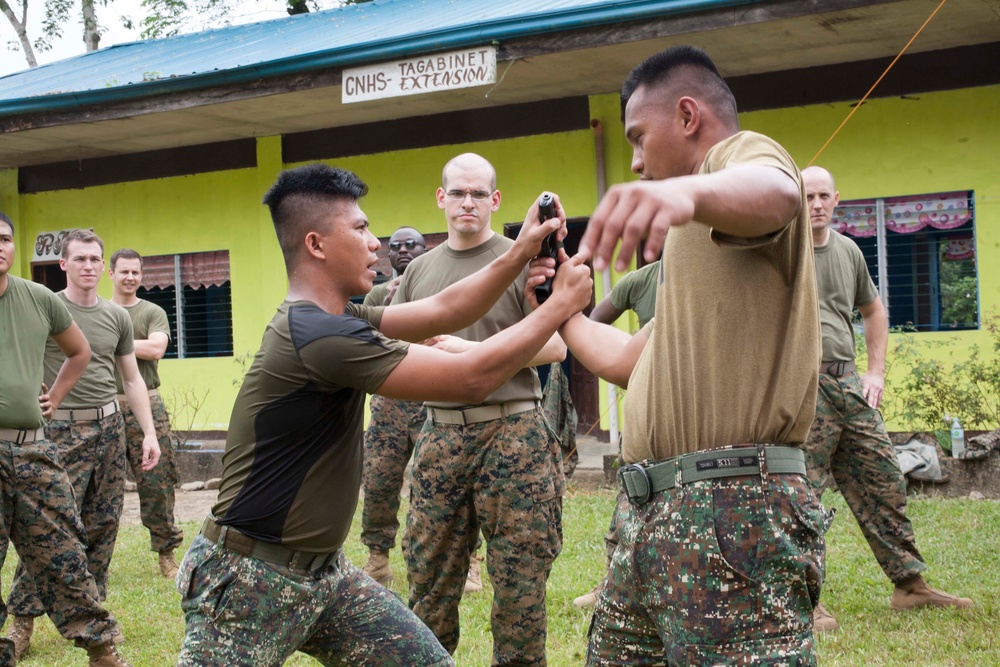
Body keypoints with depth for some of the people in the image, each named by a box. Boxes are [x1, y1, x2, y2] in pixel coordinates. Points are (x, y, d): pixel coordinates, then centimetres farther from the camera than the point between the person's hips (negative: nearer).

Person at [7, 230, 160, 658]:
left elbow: (132, 379, 17)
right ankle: (23, 615, 3)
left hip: (109, 426, 5)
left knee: (103, 524, 7)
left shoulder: (117, 317, 12)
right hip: (63, 430, -5)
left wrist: (149, 433, 11)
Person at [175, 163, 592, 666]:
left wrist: (520, 254, -4)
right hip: (250, 581, -9)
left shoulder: (330, 319, 6)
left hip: (323, 569, 9)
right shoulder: (321, 335, -24)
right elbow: (471, 378, -23)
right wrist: (561, 304, -13)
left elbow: (441, 313, 8)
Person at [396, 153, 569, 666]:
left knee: (518, 580, 0)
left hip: (511, 431, -4)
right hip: (441, 433, 4)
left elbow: (555, 346, -6)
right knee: (428, 576, 8)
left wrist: (470, 351, -13)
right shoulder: (418, 270, 15)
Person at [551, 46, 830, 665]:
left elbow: (777, 194, -30)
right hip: (657, 518, 10)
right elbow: (627, 361, 32)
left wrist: (689, 189, -50)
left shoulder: (743, 150, -2)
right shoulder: (703, 239, 28)